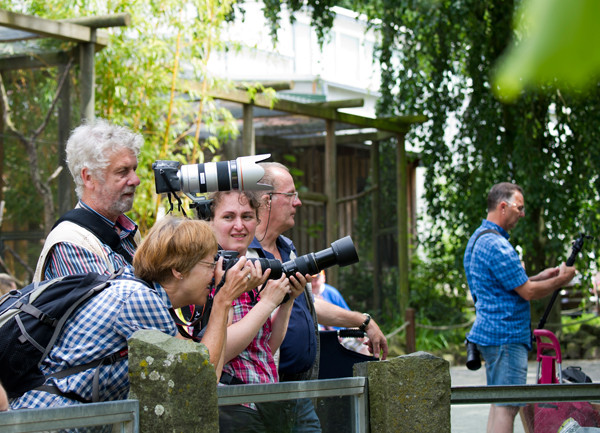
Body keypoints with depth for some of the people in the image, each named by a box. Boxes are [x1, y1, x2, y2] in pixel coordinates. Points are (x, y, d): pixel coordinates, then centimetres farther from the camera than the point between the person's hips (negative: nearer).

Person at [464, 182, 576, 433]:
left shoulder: (477, 240, 16)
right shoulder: (496, 246, -19)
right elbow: (528, 292, -16)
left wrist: (538, 278, 17)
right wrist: (561, 280, -1)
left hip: (491, 333, 11)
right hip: (505, 336, -11)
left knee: (500, 404, 13)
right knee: (507, 406, -11)